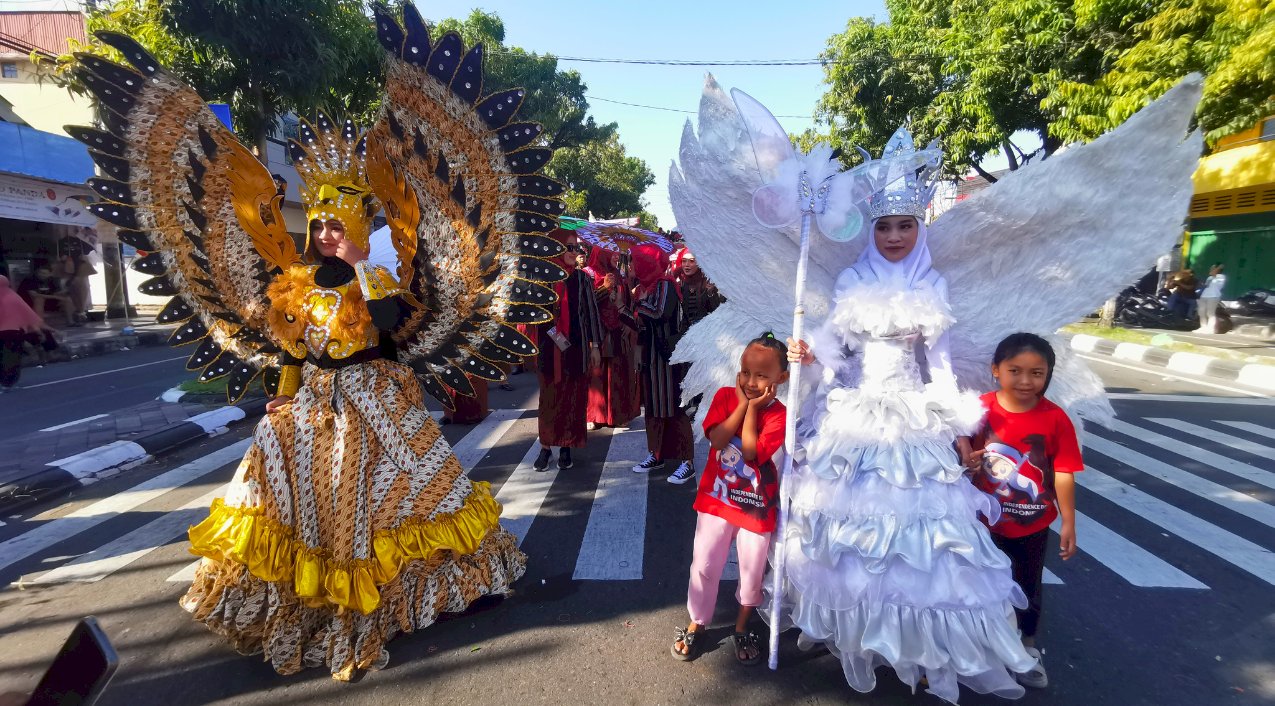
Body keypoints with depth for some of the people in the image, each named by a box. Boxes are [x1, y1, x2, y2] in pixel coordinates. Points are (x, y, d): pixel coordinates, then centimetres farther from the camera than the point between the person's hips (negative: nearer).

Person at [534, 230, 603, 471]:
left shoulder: (582, 278, 3)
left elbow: (591, 313, 5)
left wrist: (594, 346, 3)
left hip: (576, 347, 1)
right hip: (549, 348, -1)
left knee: (573, 397, 4)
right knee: (549, 397, 4)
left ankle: (566, 448, 15)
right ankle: (546, 447, 13)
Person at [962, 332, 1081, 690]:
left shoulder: (1055, 418, -17)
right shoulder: (980, 408, -15)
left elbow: (1064, 474, -11)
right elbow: (963, 445, 1)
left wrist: (1068, 523, -8)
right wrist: (966, 458, -21)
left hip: (1033, 524, 0)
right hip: (986, 520, 1)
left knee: (1028, 586, 20)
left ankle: (1027, 647, 43)